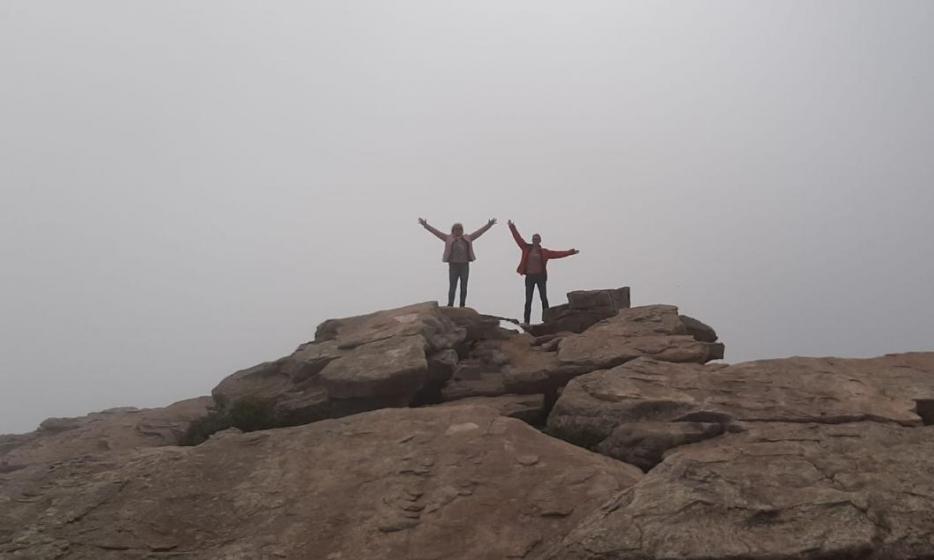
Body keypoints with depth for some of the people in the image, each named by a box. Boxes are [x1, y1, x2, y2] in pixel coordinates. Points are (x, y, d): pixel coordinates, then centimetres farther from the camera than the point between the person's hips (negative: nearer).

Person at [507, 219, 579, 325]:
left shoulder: (544, 252, 4)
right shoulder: (527, 248, 5)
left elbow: (557, 254, 1)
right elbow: (518, 238, 4)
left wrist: (570, 252, -6)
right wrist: (512, 227, 1)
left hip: (540, 277, 0)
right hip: (529, 277, 0)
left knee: (544, 299, -3)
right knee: (528, 300, 1)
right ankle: (526, 322, 4)